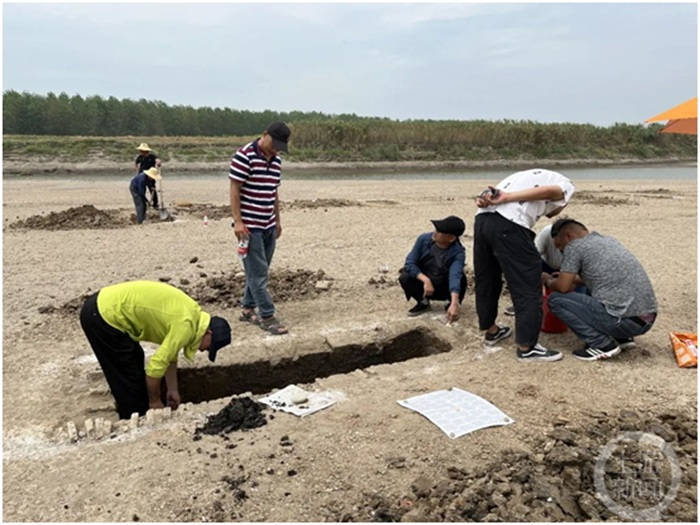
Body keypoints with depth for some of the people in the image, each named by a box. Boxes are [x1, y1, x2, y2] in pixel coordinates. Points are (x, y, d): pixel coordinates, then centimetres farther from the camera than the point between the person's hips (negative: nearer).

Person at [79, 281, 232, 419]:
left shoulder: (190, 312, 10)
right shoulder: (185, 326, -19)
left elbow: (169, 353, 20)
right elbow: (156, 365, -19)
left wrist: (173, 390, 24)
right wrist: (155, 402, -3)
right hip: (103, 315, -10)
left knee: (135, 358, 20)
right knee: (129, 375, -1)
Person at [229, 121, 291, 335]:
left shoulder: (276, 160, 11)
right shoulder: (245, 155, -12)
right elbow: (234, 189, -14)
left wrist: (277, 220, 19)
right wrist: (238, 221, -18)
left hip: (268, 225, 8)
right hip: (249, 226, -8)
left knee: (259, 271, 13)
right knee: (258, 273, -4)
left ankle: (248, 309, 25)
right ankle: (267, 316, 2)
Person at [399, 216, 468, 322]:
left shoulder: (458, 253, -26)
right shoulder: (424, 239, -20)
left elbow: (455, 276, -41)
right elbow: (410, 263, -21)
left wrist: (454, 303, -56)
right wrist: (426, 280, -37)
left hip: (444, 289, -2)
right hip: (423, 282, 2)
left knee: (461, 278, -31)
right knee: (404, 278, -27)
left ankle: (452, 305, 1)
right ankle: (423, 303, 3)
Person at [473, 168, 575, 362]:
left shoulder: (528, 177, 38)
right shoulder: (565, 185, 19)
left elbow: (496, 192, 19)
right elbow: (549, 191, -6)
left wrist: (486, 198, -1)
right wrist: (507, 198, -11)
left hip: (482, 217, 8)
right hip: (508, 224, -7)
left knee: (486, 280, 21)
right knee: (527, 288, 4)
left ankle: (491, 331, 39)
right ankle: (526, 347, 10)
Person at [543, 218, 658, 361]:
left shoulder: (574, 246, -4)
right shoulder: (609, 240, 20)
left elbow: (563, 287, -5)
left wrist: (547, 281, 16)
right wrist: (564, 275, 38)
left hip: (627, 320, -9)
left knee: (556, 299, -1)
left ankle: (603, 345, -4)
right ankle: (623, 338, 17)